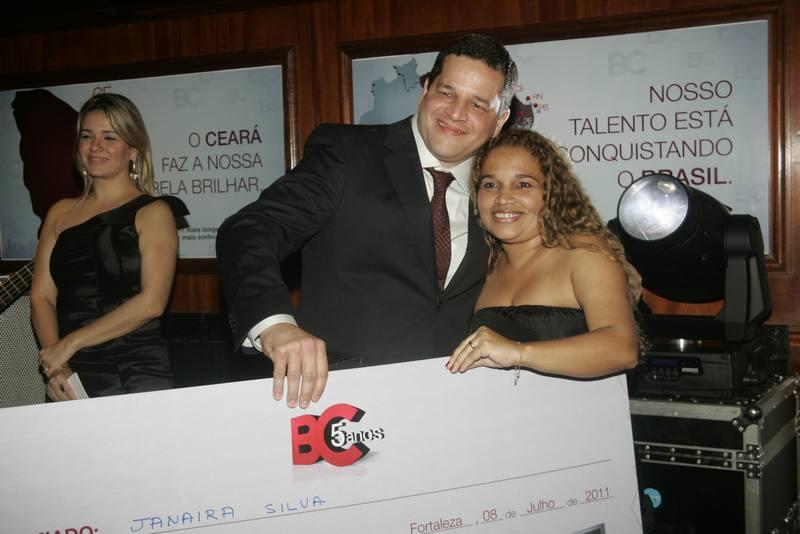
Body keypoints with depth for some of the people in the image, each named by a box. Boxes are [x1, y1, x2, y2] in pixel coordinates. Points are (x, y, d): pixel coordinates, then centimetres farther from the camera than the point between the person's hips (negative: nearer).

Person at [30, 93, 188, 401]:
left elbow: (152, 302, -12)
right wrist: (54, 367, -9)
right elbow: (41, 297, 7)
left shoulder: (153, 212, -1)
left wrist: (69, 344, -12)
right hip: (71, 378, 3)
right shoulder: (60, 213, 12)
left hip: (136, 375, -3)